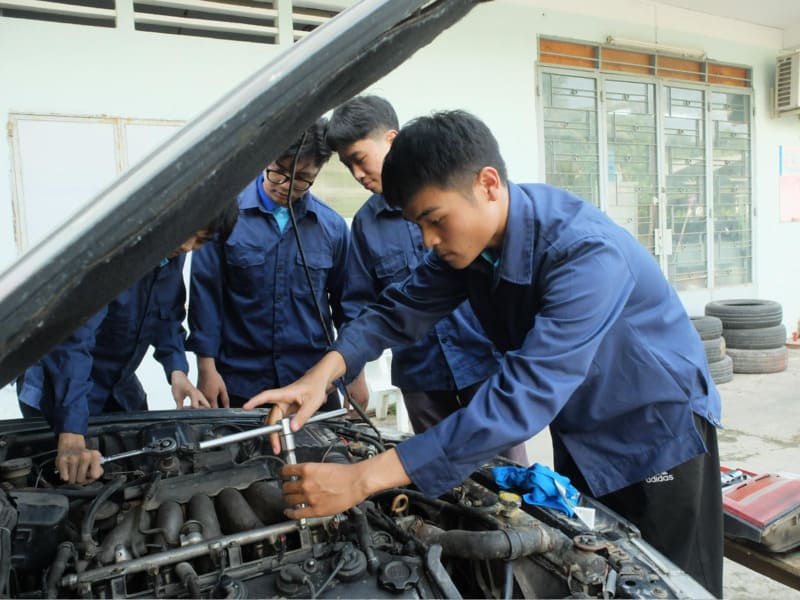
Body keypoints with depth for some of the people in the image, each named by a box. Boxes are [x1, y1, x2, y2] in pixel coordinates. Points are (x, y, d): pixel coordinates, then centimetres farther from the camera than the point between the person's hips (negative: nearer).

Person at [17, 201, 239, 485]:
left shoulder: (173, 252, -8)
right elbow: (72, 342, -40)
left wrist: (177, 371, -14)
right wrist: (71, 439, -47)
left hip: (119, 387, 7)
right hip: (58, 387, -6)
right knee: (65, 485, 5)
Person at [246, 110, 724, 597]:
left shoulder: (587, 254, -35)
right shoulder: (472, 237, -11)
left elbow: (522, 398, -42)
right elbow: (403, 308, -5)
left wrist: (364, 478, -43)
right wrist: (323, 373, -24)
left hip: (661, 435, -6)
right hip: (580, 440, 7)